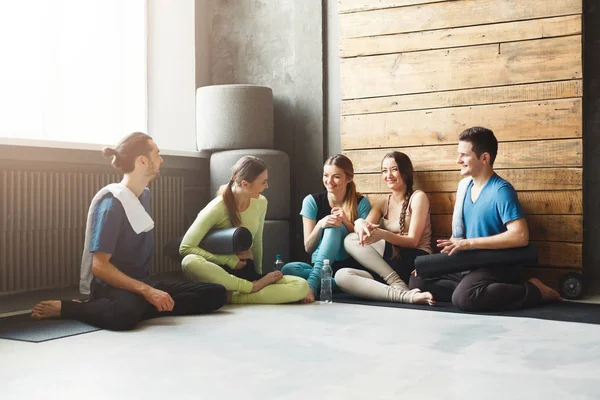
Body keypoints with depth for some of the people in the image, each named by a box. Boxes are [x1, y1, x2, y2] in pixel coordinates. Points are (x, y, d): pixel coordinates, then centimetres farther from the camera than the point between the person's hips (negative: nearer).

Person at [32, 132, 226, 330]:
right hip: (111, 287, -8)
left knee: (215, 294, -9)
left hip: (140, 284, 8)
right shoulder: (112, 203, -12)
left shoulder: (145, 195, 12)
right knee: (125, 314, -44)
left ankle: (140, 306, -18)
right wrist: (146, 291, -24)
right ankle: (64, 308, -13)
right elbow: (100, 266, -18)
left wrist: (149, 290, 5)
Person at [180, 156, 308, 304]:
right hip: (221, 272, -4)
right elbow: (185, 248, -18)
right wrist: (230, 260, -18)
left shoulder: (261, 203, 0)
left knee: (302, 287, -22)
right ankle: (251, 287, -26)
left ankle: (231, 298, -27)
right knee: (189, 262, -39)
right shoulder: (217, 208, -16)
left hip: (247, 271, 4)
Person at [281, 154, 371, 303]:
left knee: (334, 228, -30)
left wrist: (347, 222, -21)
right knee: (288, 269, -30)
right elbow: (308, 248, -4)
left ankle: (312, 284, -38)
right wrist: (320, 225, -24)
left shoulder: (361, 203, -3)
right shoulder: (312, 201, -1)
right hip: (319, 266, 1)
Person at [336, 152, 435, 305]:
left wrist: (383, 234, -24)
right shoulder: (382, 203, 19)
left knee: (351, 240, -20)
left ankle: (399, 286, -25)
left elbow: (412, 241, -7)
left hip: (415, 263, -5)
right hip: (386, 268, 5)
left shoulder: (417, 197, 2)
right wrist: (360, 224, -25)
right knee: (342, 276, -24)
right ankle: (406, 295, -34)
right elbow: (367, 226, 0)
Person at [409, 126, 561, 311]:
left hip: (498, 267, -8)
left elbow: (520, 236, -27)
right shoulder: (464, 185, 8)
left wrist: (470, 243, -26)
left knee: (463, 297, -35)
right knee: (417, 281, 0)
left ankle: (533, 290, -14)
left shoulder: (501, 190, -16)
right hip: (468, 264, 8)